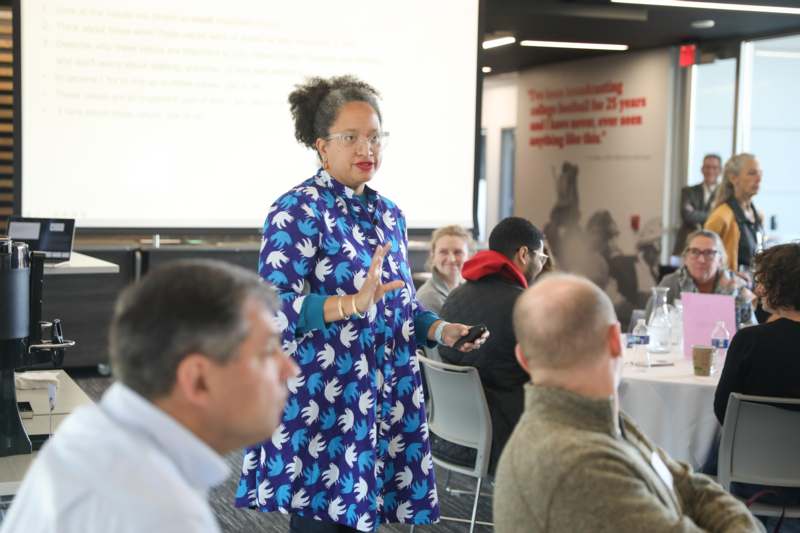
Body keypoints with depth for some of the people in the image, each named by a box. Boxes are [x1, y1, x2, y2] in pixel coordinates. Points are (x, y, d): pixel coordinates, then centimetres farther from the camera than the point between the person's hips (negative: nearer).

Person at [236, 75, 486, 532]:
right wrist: (352, 302, -30)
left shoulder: (389, 214, 12)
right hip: (321, 400, -6)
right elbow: (274, 307, -18)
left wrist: (440, 330, 0)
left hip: (385, 398, 7)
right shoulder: (297, 211, -10)